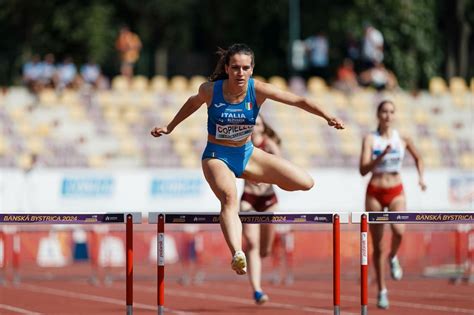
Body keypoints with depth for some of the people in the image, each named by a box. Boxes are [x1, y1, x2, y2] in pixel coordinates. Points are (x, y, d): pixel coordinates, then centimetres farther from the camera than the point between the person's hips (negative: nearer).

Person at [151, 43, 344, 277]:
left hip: (247, 154, 4)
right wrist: (169, 127, 15)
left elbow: (299, 101, -15)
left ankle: (255, 179, 24)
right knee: (229, 198, -37)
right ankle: (237, 255, -58)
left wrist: (328, 117, -25)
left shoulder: (258, 90, -16)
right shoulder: (210, 90, -16)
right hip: (217, 156, -4)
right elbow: (193, 103, 7)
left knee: (305, 183, -3)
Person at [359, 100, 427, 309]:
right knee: (377, 245, 4)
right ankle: (382, 291, 17)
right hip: (375, 193, -1)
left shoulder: (402, 139, 1)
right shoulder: (370, 139, -5)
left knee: (398, 230, -29)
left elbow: (417, 158, 20)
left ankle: (393, 257, 5)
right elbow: (363, 170, -15)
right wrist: (381, 156, -27)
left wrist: (421, 177, 5)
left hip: (396, 192, 1)